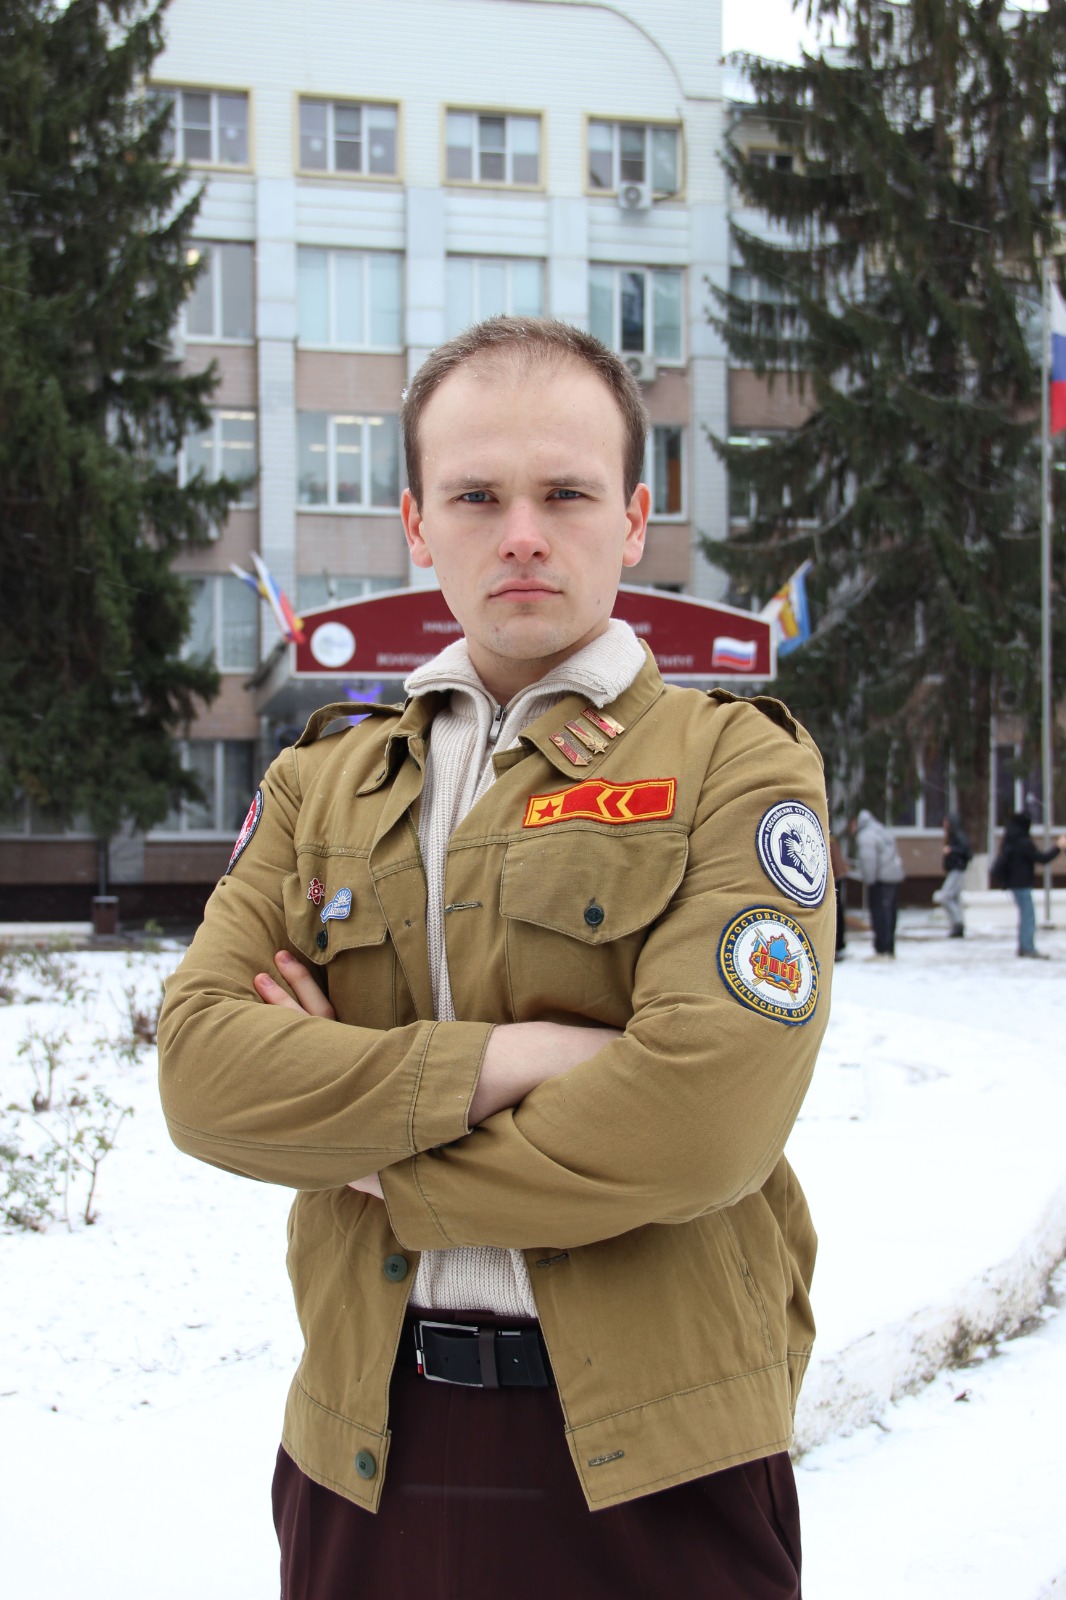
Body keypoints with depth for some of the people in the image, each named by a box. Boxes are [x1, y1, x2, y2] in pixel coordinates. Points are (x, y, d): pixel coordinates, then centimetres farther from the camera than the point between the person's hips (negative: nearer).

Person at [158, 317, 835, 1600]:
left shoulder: (737, 766, -4)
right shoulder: (319, 787, 9)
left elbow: (704, 1114, -18)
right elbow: (202, 1063, -5)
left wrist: (384, 1162, -8)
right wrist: (498, 1061, -16)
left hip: (652, 1463, -3)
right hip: (362, 1454, 4)